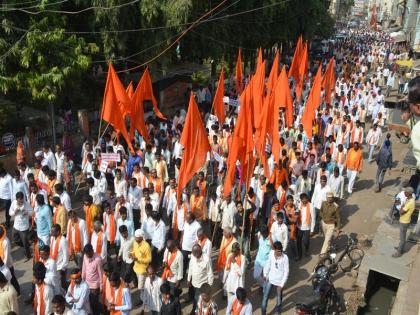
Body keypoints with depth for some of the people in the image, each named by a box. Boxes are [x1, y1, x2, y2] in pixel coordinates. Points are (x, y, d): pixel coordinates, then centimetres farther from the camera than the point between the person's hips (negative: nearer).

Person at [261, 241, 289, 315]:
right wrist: (265, 274, 10)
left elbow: (286, 272, -17)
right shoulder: (271, 253, -14)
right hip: (270, 279, 2)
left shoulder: (285, 257, -24)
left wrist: (282, 285, -16)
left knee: (279, 297, 18)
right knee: (265, 296, 7)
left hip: (279, 281, -2)